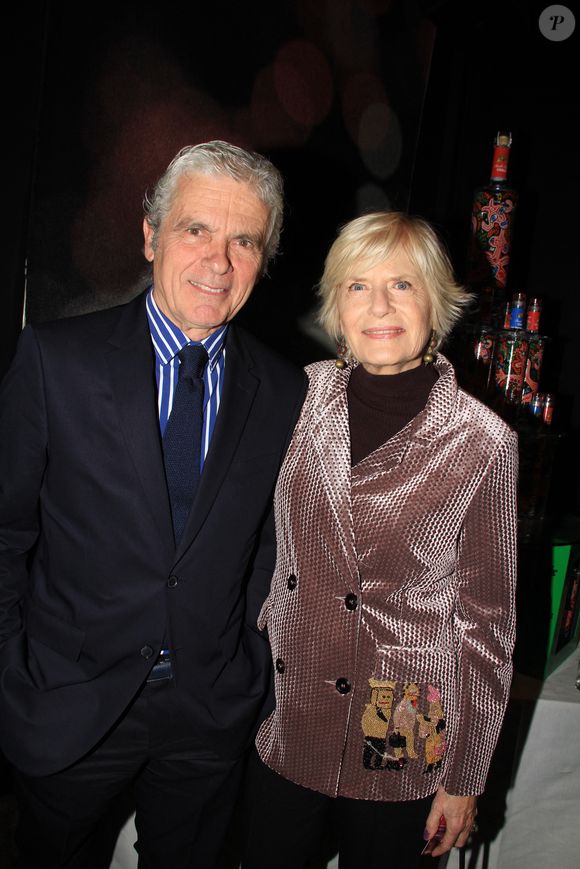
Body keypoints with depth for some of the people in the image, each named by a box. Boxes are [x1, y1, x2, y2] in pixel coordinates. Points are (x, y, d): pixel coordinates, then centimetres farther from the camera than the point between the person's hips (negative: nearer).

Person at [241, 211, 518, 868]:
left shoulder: (482, 442, -14)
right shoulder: (305, 394, -4)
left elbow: (487, 619, -7)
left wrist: (465, 779, -1)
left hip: (396, 746, -3)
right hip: (282, 727, 3)